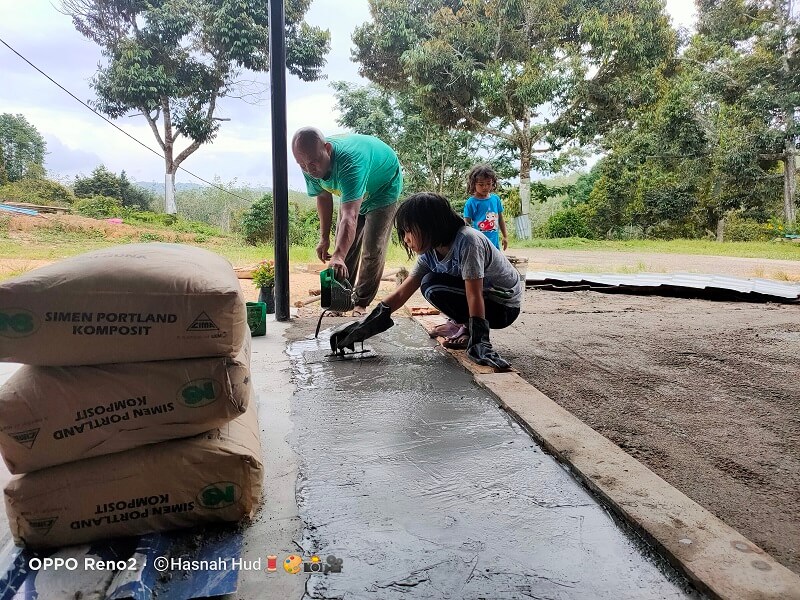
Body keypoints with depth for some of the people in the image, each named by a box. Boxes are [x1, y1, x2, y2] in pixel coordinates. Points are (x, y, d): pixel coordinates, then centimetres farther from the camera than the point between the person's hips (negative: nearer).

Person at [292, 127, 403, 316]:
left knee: (373, 249, -12)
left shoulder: (349, 161, -46)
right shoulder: (311, 167, -23)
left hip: (383, 187, -6)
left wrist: (338, 257, -68)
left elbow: (350, 217, -56)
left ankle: (360, 303, 2)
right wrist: (324, 238, -3)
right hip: (351, 193, 7)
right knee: (344, 246, 3)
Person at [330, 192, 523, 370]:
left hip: (504, 307, -8)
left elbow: (474, 295, -32)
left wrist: (479, 342, -37)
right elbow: (401, 293, -6)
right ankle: (467, 326, 6)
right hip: (483, 296, 8)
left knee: (432, 285, -21)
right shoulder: (430, 253, -4)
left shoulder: (467, 241, -27)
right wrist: (364, 326, -13)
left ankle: (473, 331, -7)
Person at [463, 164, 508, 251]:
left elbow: (500, 219, 15)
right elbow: (466, 223, -7)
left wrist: (505, 236, 19)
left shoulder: (496, 199, 5)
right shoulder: (471, 202, -8)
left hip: (494, 242, 5)